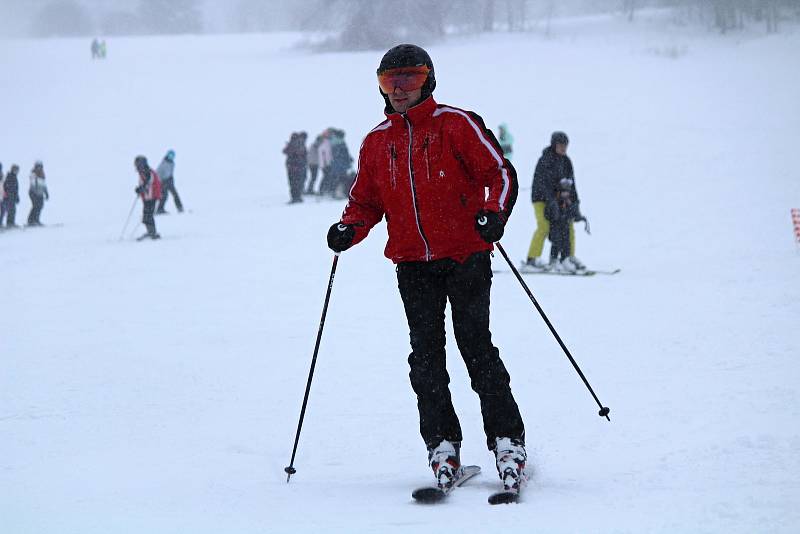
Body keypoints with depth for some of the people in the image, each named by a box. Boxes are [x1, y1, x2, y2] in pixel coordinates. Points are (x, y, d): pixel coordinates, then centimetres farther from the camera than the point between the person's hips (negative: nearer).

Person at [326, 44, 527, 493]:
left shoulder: (457, 125, -1)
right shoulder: (376, 142, 12)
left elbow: (500, 173, -3)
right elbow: (366, 202, 19)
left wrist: (494, 213, -21)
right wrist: (349, 229, -1)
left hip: (465, 257, -4)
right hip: (413, 265, 4)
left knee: (477, 347, -7)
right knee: (426, 355, -1)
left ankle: (508, 439, -1)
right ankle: (442, 444, 4)